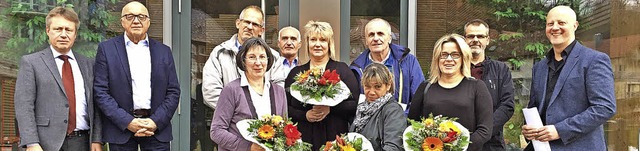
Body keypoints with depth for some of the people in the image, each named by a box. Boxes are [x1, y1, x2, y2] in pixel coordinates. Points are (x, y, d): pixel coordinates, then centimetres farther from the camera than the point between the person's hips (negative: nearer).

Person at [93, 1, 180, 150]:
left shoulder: (164, 51, 9)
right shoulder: (106, 49, 4)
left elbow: (173, 91, 6)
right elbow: (100, 91, -2)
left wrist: (156, 121, -8)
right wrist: (128, 121, -12)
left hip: (157, 126, 1)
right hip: (121, 127, -1)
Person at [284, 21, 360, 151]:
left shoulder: (342, 69, 5)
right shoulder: (296, 72, 10)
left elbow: (355, 104, -3)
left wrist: (331, 108, -16)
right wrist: (305, 115, -10)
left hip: (335, 139, -1)